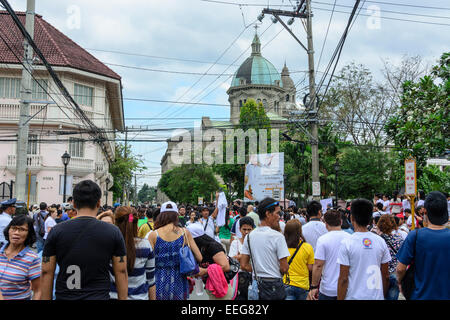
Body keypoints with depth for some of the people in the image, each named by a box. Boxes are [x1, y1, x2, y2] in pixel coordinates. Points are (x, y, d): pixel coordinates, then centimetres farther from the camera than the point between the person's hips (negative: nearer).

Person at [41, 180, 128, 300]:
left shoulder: (56, 231, -3)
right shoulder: (113, 232, -5)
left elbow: (46, 272, 0)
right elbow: (121, 272, -2)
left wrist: (46, 298, 10)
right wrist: (123, 298, 7)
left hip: (64, 296, 1)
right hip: (99, 295, -1)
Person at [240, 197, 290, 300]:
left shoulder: (249, 236, 3)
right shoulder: (277, 236, -15)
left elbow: (244, 265, 3)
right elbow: (284, 268, -15)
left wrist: (258, 271, 12)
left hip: (256, 283, 6)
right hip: (274, 286, -6)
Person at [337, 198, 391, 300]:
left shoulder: (346, 243, -13)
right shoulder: (381, 241, -1)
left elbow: (343, 279, -13)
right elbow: (386, 276, 5)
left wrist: (340, 299, -4)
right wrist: (383, 296, 18)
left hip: (354, 296, -4)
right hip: (377, 296, 4)